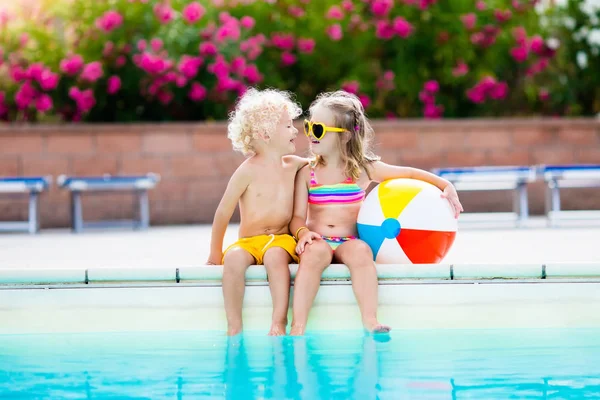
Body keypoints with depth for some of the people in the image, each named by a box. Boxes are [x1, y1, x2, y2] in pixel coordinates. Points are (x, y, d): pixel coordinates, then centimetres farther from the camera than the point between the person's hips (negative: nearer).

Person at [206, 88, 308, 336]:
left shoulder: (294, 165, 9)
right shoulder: (249, 170, -6)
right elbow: (224, 212, -4)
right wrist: (215, 254, -3)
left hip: (282, 240, 2)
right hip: (249, 241, -2)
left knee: (275, 257, -34)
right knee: (234, 258, -34)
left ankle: (279, 323, -37)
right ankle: (234, 328, -30)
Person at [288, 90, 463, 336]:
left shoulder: (363, 169, 7)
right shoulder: (307, 173, 9)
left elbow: (410, 173, 12)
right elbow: (298, 216, 5)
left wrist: (446, 186, 1)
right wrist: (303, 232, -18)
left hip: (349, 243, 0)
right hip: (318, 241, 0)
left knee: (360, 250, -36)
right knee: (316, 251, -36)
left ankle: (371, 323, -42)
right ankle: (297, 328, -42)